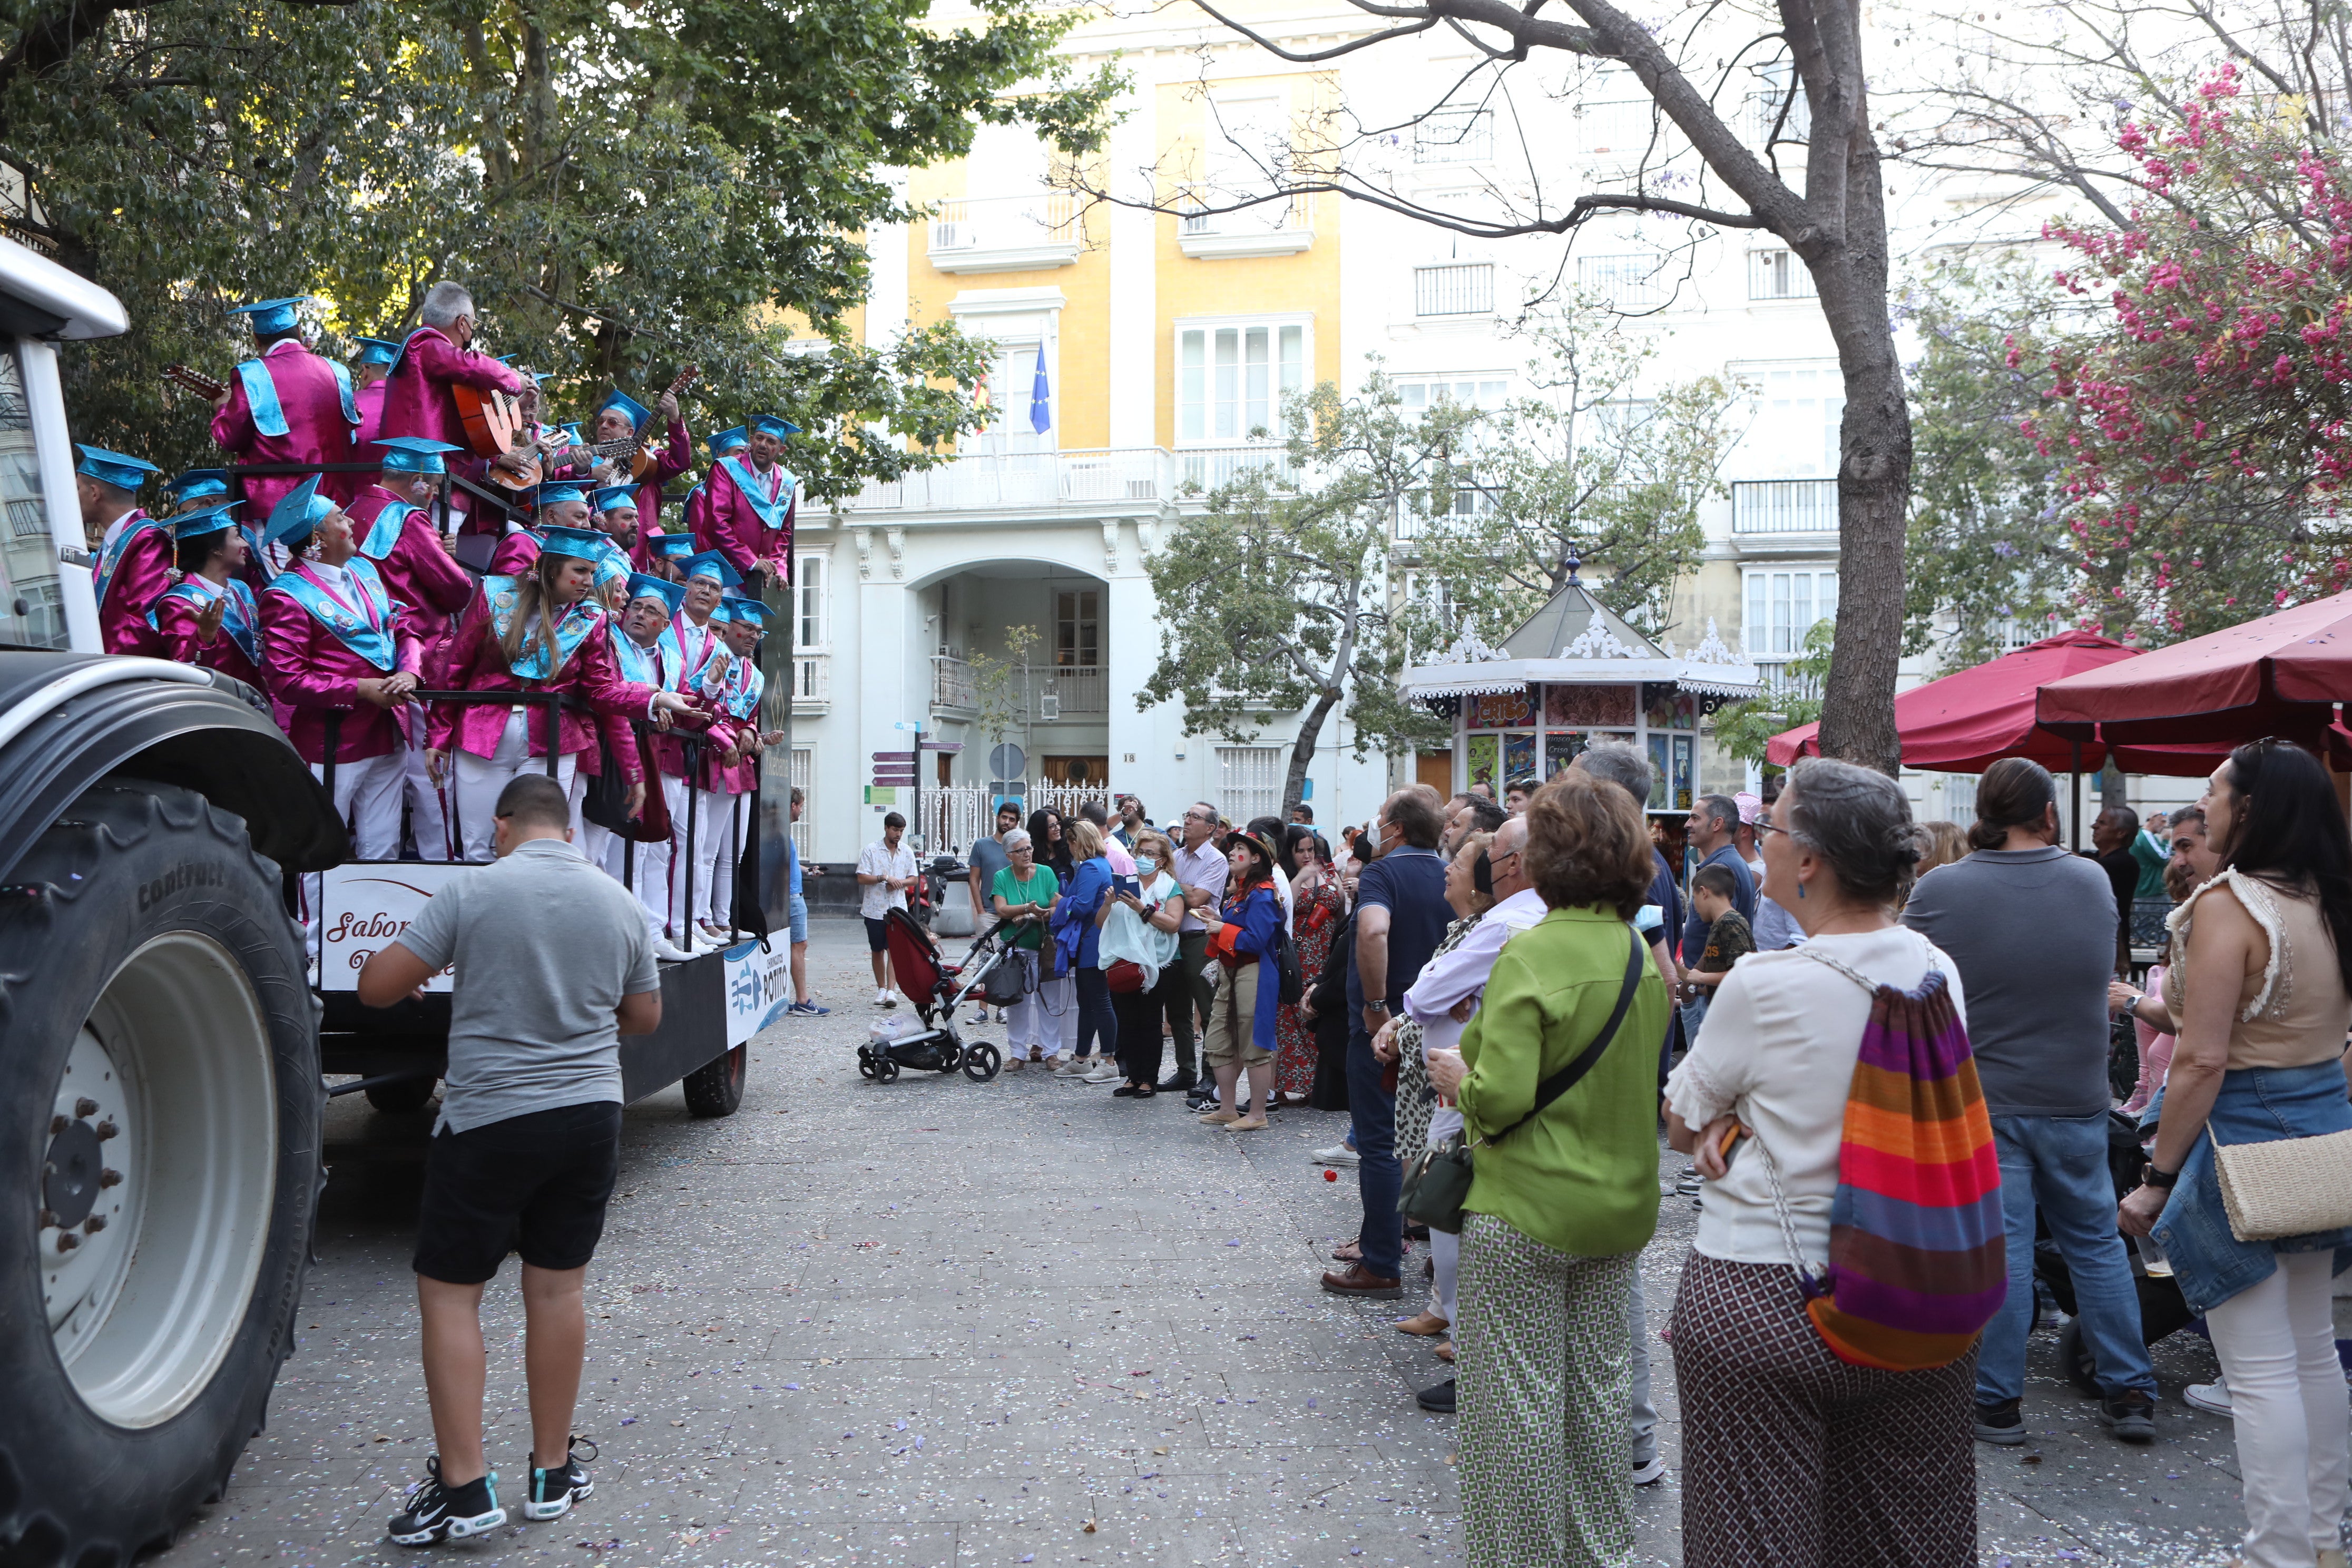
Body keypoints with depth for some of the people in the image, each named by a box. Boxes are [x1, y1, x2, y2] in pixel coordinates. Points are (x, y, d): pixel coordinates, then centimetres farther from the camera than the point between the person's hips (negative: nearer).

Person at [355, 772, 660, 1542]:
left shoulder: (471, 891, -10)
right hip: (590, 1114, 4)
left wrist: (423, 970, 11)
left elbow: (378, 986, -10)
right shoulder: (618, 902, 3)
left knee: (448, 1291, 8)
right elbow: (645, 1017, 12)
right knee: (557, 1287, 12)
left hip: (487, 1123, -4)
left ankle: (464, 1487, 7)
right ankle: (552, 1473, 22)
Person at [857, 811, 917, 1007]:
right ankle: (881, 989, 21)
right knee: (877, 951, 8)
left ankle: (890, 991, -15)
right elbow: (861, 878, -6)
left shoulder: (907, 852, 9)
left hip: (897, 908, 1)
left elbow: (913, 879, 12)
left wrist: (898, 882, -8)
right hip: (874, 909, -1)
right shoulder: (871, 850, -1)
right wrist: (883, 878, -18)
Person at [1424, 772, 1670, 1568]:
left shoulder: (1532, 954, -21)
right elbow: (1653, 1079, 12)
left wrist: (1457, 1079, -7)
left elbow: (1501, 1098, -27)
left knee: (1518, 1396, 7)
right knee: (1599, 1383, 20)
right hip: (1621, 1204, 7)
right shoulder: (1645, 955, 1)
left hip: (1527, 1209, -7)